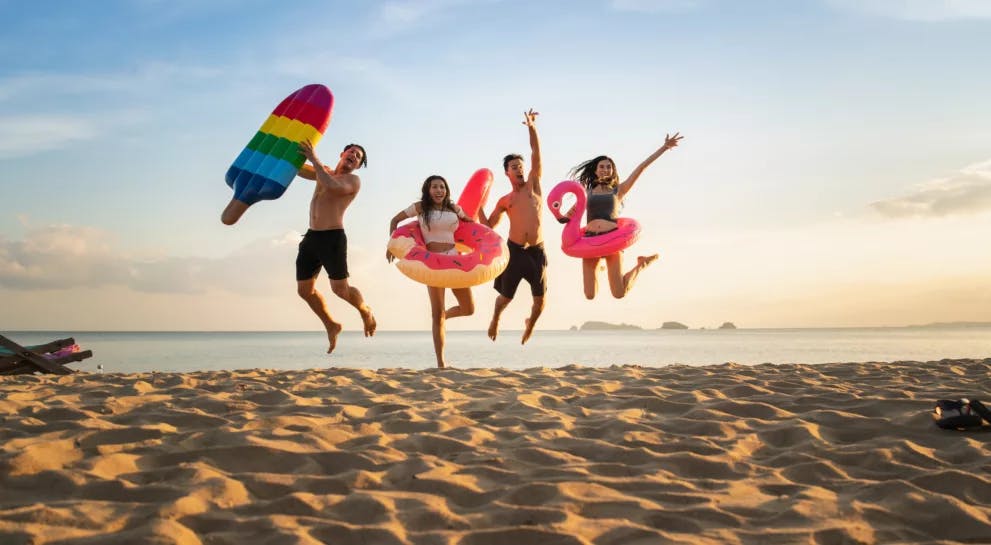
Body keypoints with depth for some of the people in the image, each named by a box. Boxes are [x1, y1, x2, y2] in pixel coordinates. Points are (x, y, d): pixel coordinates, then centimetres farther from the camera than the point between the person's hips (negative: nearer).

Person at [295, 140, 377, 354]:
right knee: (305, 290, 5)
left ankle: (366, 312, 22)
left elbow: (333, 187, -23)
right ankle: (331, 326, 25)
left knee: (340, 289, -8)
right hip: (311, 237, 6)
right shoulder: (324, 172, 19)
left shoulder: (353, 180, -2)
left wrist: (314, 159, -19)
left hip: (333, 238, -6)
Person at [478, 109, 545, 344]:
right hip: (514, 250, 0)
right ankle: (495, 320, 40)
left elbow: (536, 155, -3)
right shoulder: (504, 201, 10)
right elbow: (488, 225, 15)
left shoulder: (533, 185, 8)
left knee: (540, 300, 2)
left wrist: (532, 127, -13)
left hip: (537, 251, 0)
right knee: (506, 296, 9)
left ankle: (530, 324, 33)